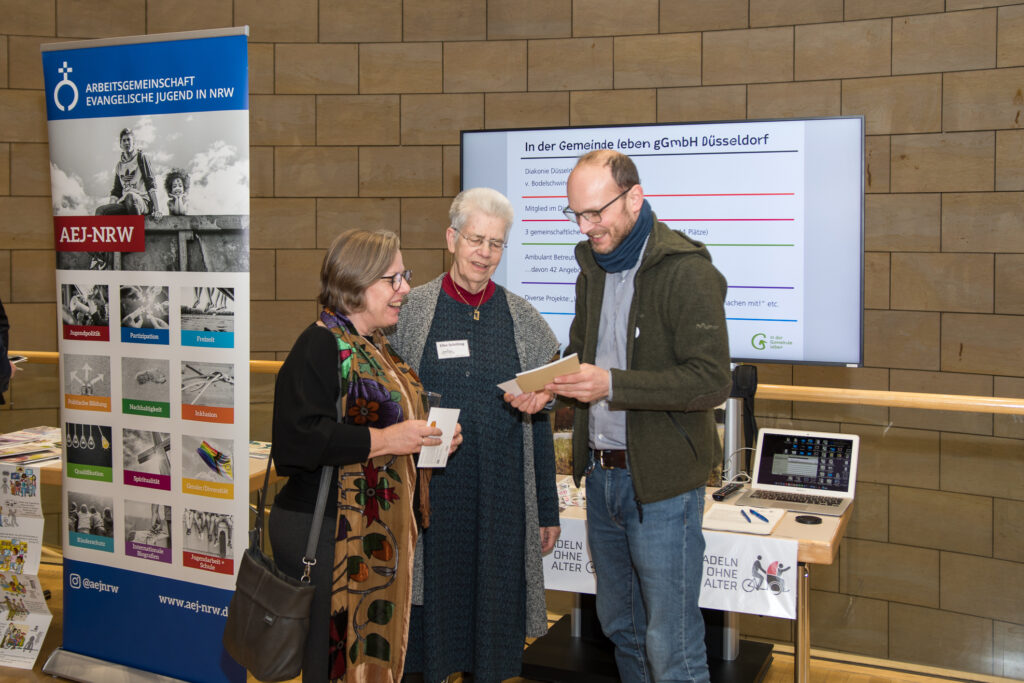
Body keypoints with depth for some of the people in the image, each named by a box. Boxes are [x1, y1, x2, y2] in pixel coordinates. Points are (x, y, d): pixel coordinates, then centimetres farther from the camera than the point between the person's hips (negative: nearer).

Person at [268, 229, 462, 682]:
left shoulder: (376, 347, 16)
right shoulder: (320, 346, -13)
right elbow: (299, 437, -24)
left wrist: (426, 437, 10)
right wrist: (384, 440, -21)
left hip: (380, 532, 9)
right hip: (326, 535, -9)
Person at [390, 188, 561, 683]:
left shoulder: (520, 317, 4)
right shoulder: (412, 311, -1)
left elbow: (538, 420, 6)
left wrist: (548, 510, 6)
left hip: (502, 493, 1)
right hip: (431, 488, -1)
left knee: (495, 603, 9)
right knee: (435, 598, 8)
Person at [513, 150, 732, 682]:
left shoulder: (686, 271, -16)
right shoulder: (593, 267, 10)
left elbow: (711, 381, -21)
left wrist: (611, 384, -27)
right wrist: (551, 383, -1)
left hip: (661, 482, -8)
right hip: (601, 476, 8)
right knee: (619, 627, 21)